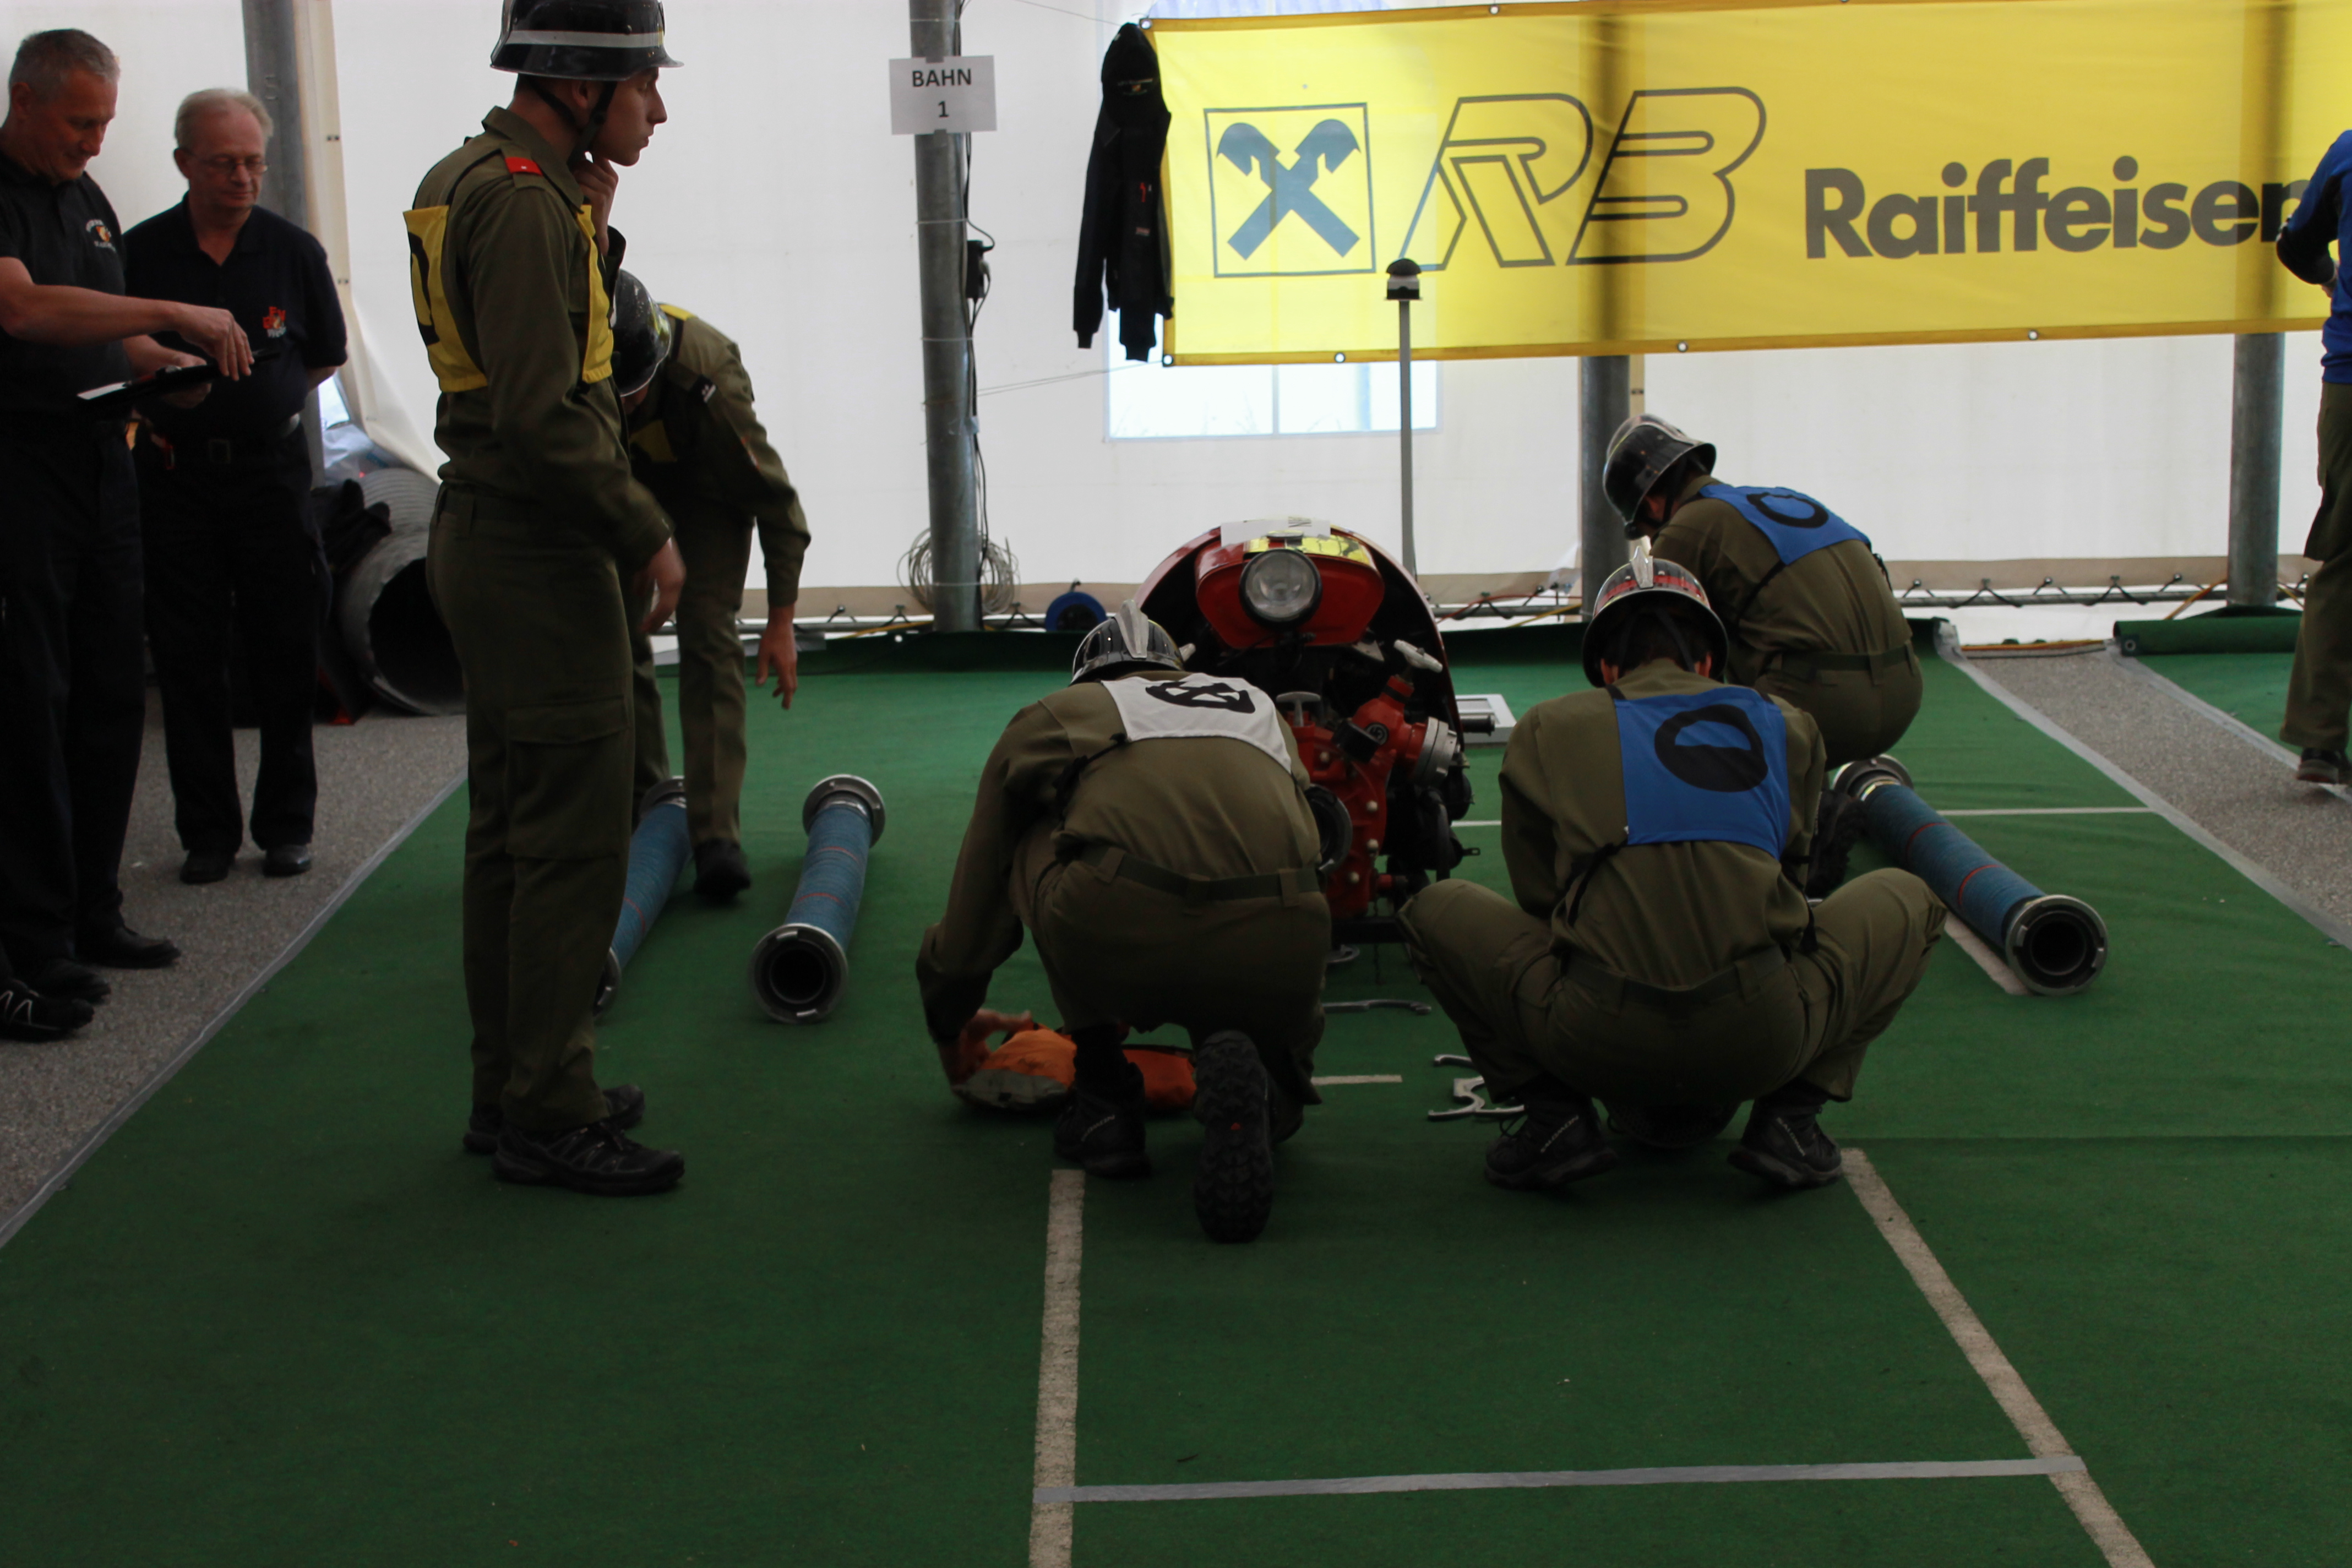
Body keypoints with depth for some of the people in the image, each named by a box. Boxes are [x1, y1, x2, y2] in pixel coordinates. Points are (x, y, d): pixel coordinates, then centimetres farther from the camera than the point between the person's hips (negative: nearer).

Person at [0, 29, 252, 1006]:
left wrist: (168, 365, 5)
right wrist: (175, 318, -27)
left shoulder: (86, 199, 17)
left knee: (112, 697, 10)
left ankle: (92, 914, 19)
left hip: (102, 469, 8)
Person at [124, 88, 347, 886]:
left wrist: (265, 405, 7)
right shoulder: (141, 253, 0)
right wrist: (161, 405, -3)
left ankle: (285, 826, 13)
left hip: (270, 470, 0)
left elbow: (324, 356, 15)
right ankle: (207, 832, 11)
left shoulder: (293, 250, 2)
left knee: (284, 656, 2)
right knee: (188, 660, 2)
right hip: (176, 478, 0)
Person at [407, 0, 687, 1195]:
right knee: (574, 837, -5)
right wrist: (647, 533, -16)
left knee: (512, 827, 15)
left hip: (491, 545, 11)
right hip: (540, 555, -11)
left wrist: (592, 233, 7)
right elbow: (543, 411, -24)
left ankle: (512, 1091, 23)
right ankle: (549, 1117, 1)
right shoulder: (524, 199, -18)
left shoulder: (477, 183, 14)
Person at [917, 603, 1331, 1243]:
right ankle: (1254, 1098, -4)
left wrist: (951, 1021, 56)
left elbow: (977, 891, 37)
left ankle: (1103, 1095, 22)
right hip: (1274, 966, 2)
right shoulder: (1260, 706, 37)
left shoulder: (1050, 716, 30)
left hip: (1117, 943, -2)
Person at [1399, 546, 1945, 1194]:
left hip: (1597, 1045, 0)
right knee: (1905, 900, 28)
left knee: (1435, 912, 25)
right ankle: (1790, 1115, 14)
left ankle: (1555, 1114, 12)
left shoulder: (1548, 729, 19)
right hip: (1765, 1048, 1)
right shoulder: (1785, 726, 23)